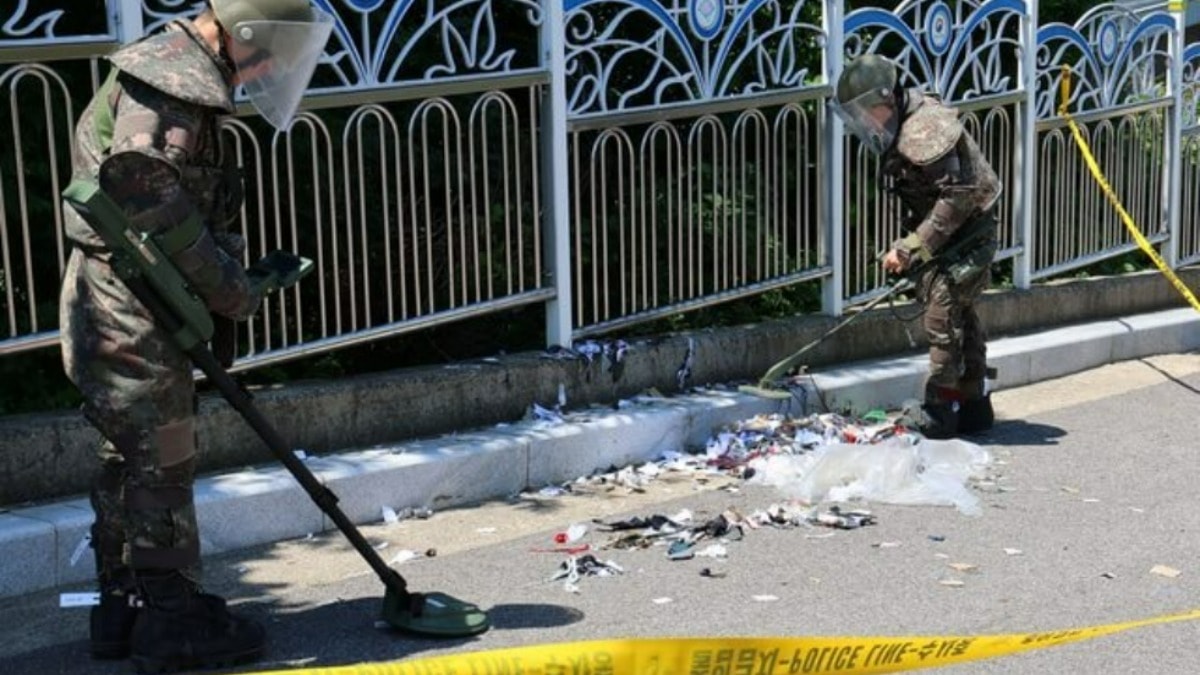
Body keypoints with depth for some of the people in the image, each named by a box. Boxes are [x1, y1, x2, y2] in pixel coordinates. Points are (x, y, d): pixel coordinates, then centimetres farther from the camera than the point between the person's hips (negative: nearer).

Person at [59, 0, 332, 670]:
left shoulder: (186, 78, 18)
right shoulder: (172, 76, -15)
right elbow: (147, 189, -24)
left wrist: (237, 271, 8)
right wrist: (228, 286, -18)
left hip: (113, 306, 10)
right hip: (130, 309, -10)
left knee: (131, 458, 15)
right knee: (163, 460, -3)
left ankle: (123, 611, 24)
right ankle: (174, 621, 5)